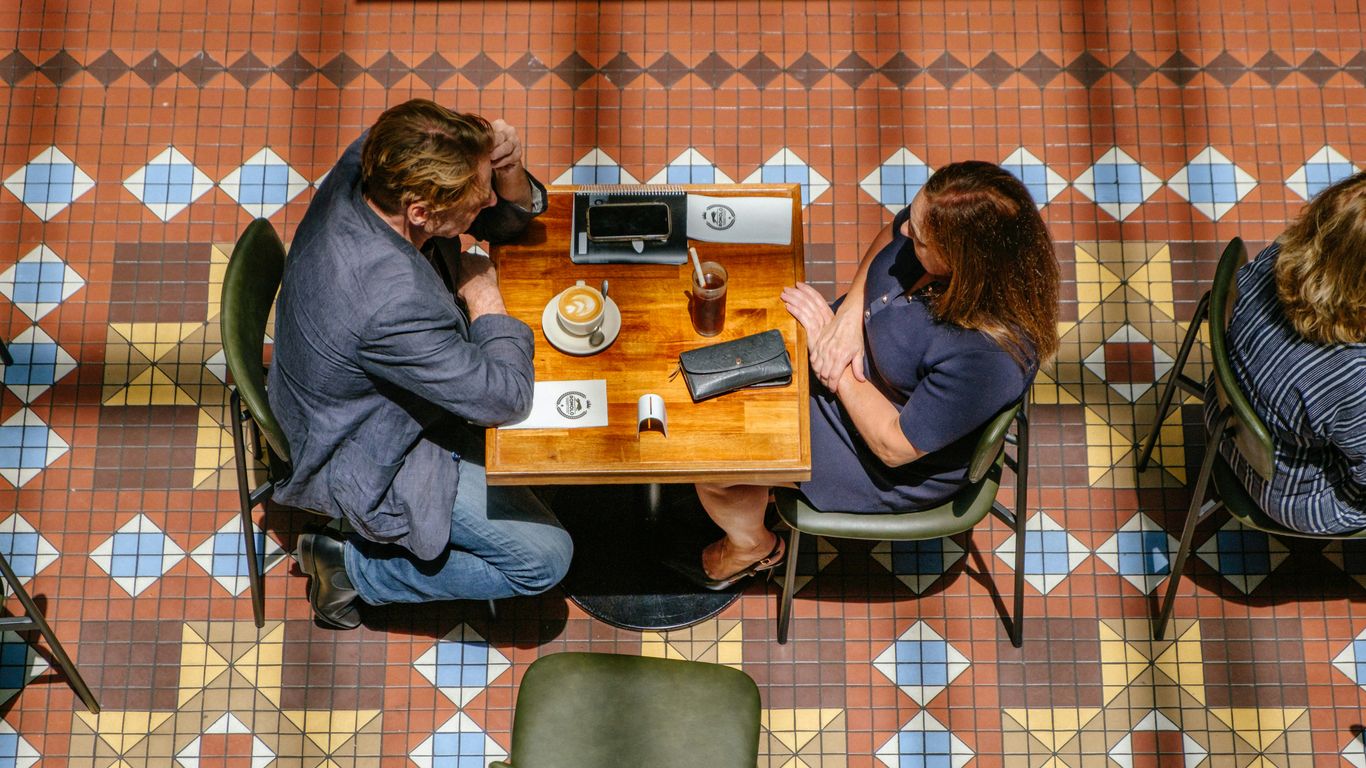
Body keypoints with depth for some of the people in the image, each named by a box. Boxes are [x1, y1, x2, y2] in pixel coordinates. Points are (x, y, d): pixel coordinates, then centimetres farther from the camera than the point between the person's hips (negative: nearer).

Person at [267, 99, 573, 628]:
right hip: (366, 462, -8)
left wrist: (506, 170, -27)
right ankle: (352, 565, 7)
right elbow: (506, 399, -30)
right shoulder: (392, 304, -42)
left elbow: (508, 217, -4)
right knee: (546, 556, -5)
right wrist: (482, 297, -18)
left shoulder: (373, 161, -19)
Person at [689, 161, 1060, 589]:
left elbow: (895, 446, -28)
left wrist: (830, 351, -23)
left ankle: (754, 547, 34)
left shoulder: (987, 354, -41)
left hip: (900, 473, -7)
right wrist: (851, 312, -15)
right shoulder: (935, 220, -23)